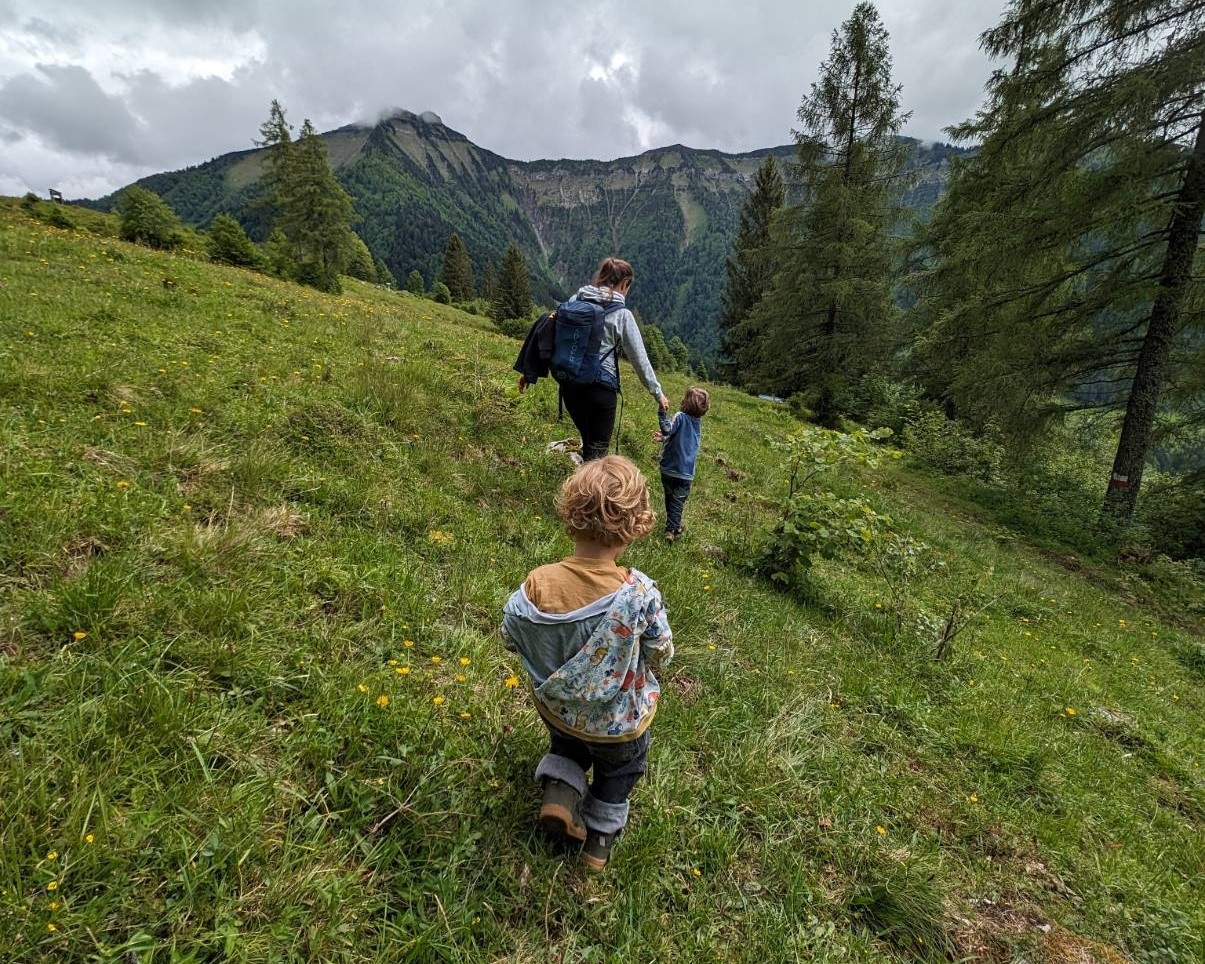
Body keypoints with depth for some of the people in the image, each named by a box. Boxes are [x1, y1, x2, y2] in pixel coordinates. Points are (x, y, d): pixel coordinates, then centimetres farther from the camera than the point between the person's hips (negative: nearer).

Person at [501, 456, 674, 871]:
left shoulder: (538, 583, -28)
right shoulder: (639, 593, -35)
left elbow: (511, 637, -10)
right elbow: (662, 653, -17)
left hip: (556, 708, 2)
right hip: (619, 722, -1)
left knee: (568, 743, 37)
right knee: (619, 769, 32)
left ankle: (561, 791, 16)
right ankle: (601, 836, 49)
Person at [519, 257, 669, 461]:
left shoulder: (576, 301, 5)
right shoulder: (622, 315, -7)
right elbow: (639, 359, -4)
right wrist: (657, 393, 6)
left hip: (570, 385, 5)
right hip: (601, 388, -5)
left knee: (588, 442, 22)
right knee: (597, 451, 5)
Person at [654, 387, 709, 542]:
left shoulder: (681, 416, -16)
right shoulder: (698, 421, 3)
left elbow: (668, 429, -33)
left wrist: (662, 411, -37)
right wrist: (664, 438, 5)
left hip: (669, 468, -2)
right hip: (686, 472, 3)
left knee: (669, 498, 18)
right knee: (678, 501, 7)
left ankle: (672, 526, 31)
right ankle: (672, 529, 1)